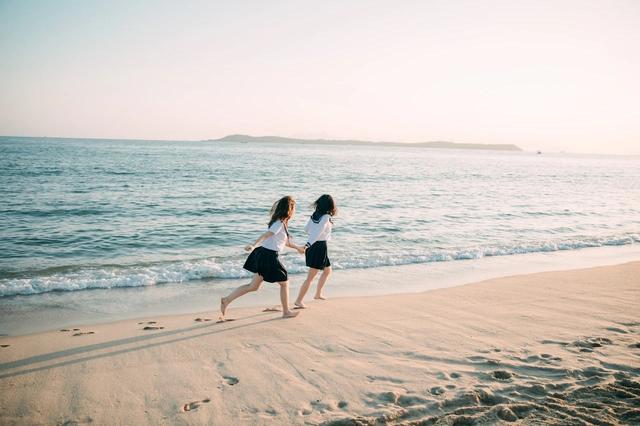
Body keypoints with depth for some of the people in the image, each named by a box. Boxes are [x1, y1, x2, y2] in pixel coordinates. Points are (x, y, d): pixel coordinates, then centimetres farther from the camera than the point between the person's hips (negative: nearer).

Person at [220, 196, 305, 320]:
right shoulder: (280, 223, -14)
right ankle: (286, 312, 22)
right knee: (284, 283, 9)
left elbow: (285, 241, 29)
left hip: (262, 254, 9)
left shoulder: (281, 222, 16)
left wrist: (298, 248, 40)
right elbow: (265, 235, -27)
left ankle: (226, 300, 8)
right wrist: (254, 245, -39)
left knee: (254, 286, 12)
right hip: (269, 257, -9)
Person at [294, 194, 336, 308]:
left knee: (327, 270, 26)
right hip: (320, 247, -9)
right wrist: (307, 245, -35)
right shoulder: (326, 217, -17)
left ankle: (318, 294, 34)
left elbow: (306, 229, 15)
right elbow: (317, 233, -27)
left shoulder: (314, 215, 5)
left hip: (313, 246, 9)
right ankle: (299, 300, -2)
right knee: (311, 277, -3)